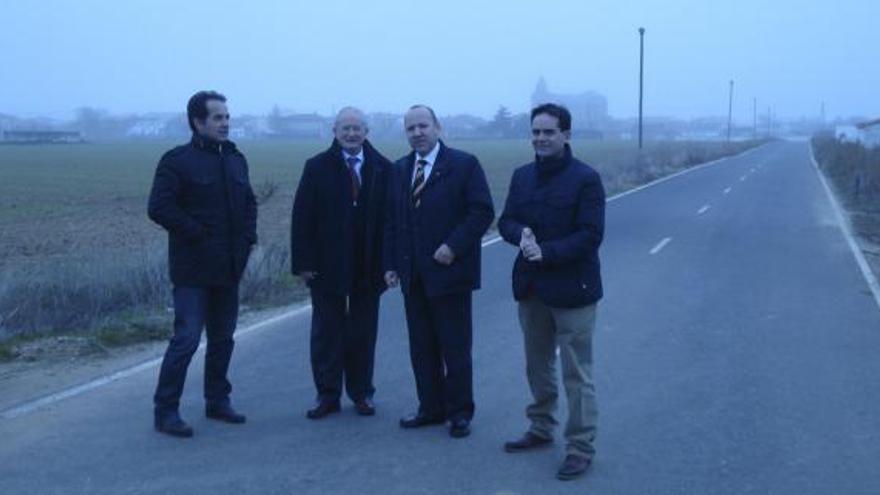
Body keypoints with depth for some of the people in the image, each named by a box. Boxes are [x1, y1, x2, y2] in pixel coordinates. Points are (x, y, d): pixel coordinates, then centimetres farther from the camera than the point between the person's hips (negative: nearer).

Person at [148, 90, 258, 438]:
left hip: (229, 266, 7)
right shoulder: (178, 161, -9)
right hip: (193, 268, -7)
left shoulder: (235, 159, 13)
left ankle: (217, 401, 26)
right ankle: (165, 410, 2)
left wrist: (247, 237, 8)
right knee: (187, 338, -8)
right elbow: (159, 208, -16)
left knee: (223, 338, 14)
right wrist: (197, 235, -15)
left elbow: (249, 202, 23)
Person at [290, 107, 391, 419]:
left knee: (363, 332, 10)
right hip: (327, 265, -1)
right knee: (327, 332, 7)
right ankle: (327, 395, 16)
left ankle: (361, 393, 21)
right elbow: (302, 218, -3)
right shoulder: (317, 167, 0)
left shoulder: (382, 169, 2)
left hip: (368, 267, 1)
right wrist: (303, 262, -9)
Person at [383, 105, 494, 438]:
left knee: (455, 348, 3)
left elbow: (482, 211, -10)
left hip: (448, 271, -5)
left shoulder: (464, 165, -5)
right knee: (421, 347, 11)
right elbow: (391, 221, 14)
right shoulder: (400, 170, 12)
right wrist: (391, 264, 6)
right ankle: (431, 408, 22)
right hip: (412, 274, 5)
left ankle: (460, 412, 14)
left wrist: (453, 246, -18)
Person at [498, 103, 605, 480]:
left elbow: (590, 235, -15)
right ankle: (541, 429, 35)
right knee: (537, 365, 19)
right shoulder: (522, 176, 8)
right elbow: (506, 221, 8)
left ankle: (581, 448, 8)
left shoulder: (586, 178, -11)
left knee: (576, 373, -1)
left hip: (571, 289, -6)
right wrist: (521, 234, -14)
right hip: (531, 286, 6)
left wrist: (547, 252, -23)